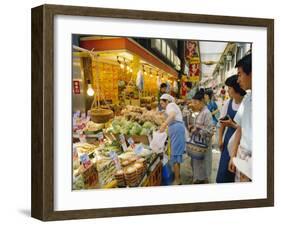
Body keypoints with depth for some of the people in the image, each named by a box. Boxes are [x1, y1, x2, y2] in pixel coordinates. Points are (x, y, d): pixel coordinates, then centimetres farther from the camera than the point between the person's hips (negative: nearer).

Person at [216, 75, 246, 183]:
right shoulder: (228, 103, 2)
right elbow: (222, 122, 10)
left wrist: (233, 124, -21)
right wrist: (220, 139, 5)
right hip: (229, 138, 5)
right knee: (225, 168, 7)